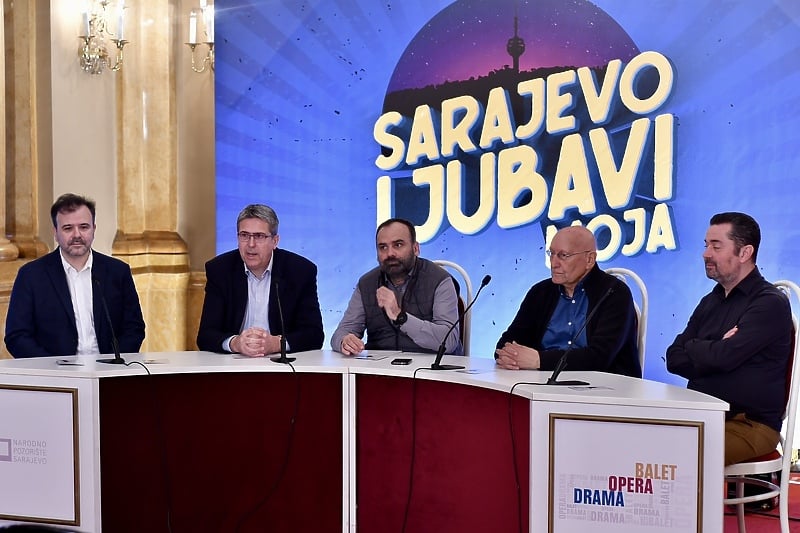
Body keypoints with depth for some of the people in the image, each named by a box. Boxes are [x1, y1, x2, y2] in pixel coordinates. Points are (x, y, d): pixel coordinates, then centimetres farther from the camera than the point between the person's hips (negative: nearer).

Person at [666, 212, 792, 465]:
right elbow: (674, 359, 7)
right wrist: (712, 351, -10)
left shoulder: (770, 303, -7)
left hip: (749, 425, -6)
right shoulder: (710, 302, 16)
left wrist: (693, 347, 0)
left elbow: (725, 356, -20)